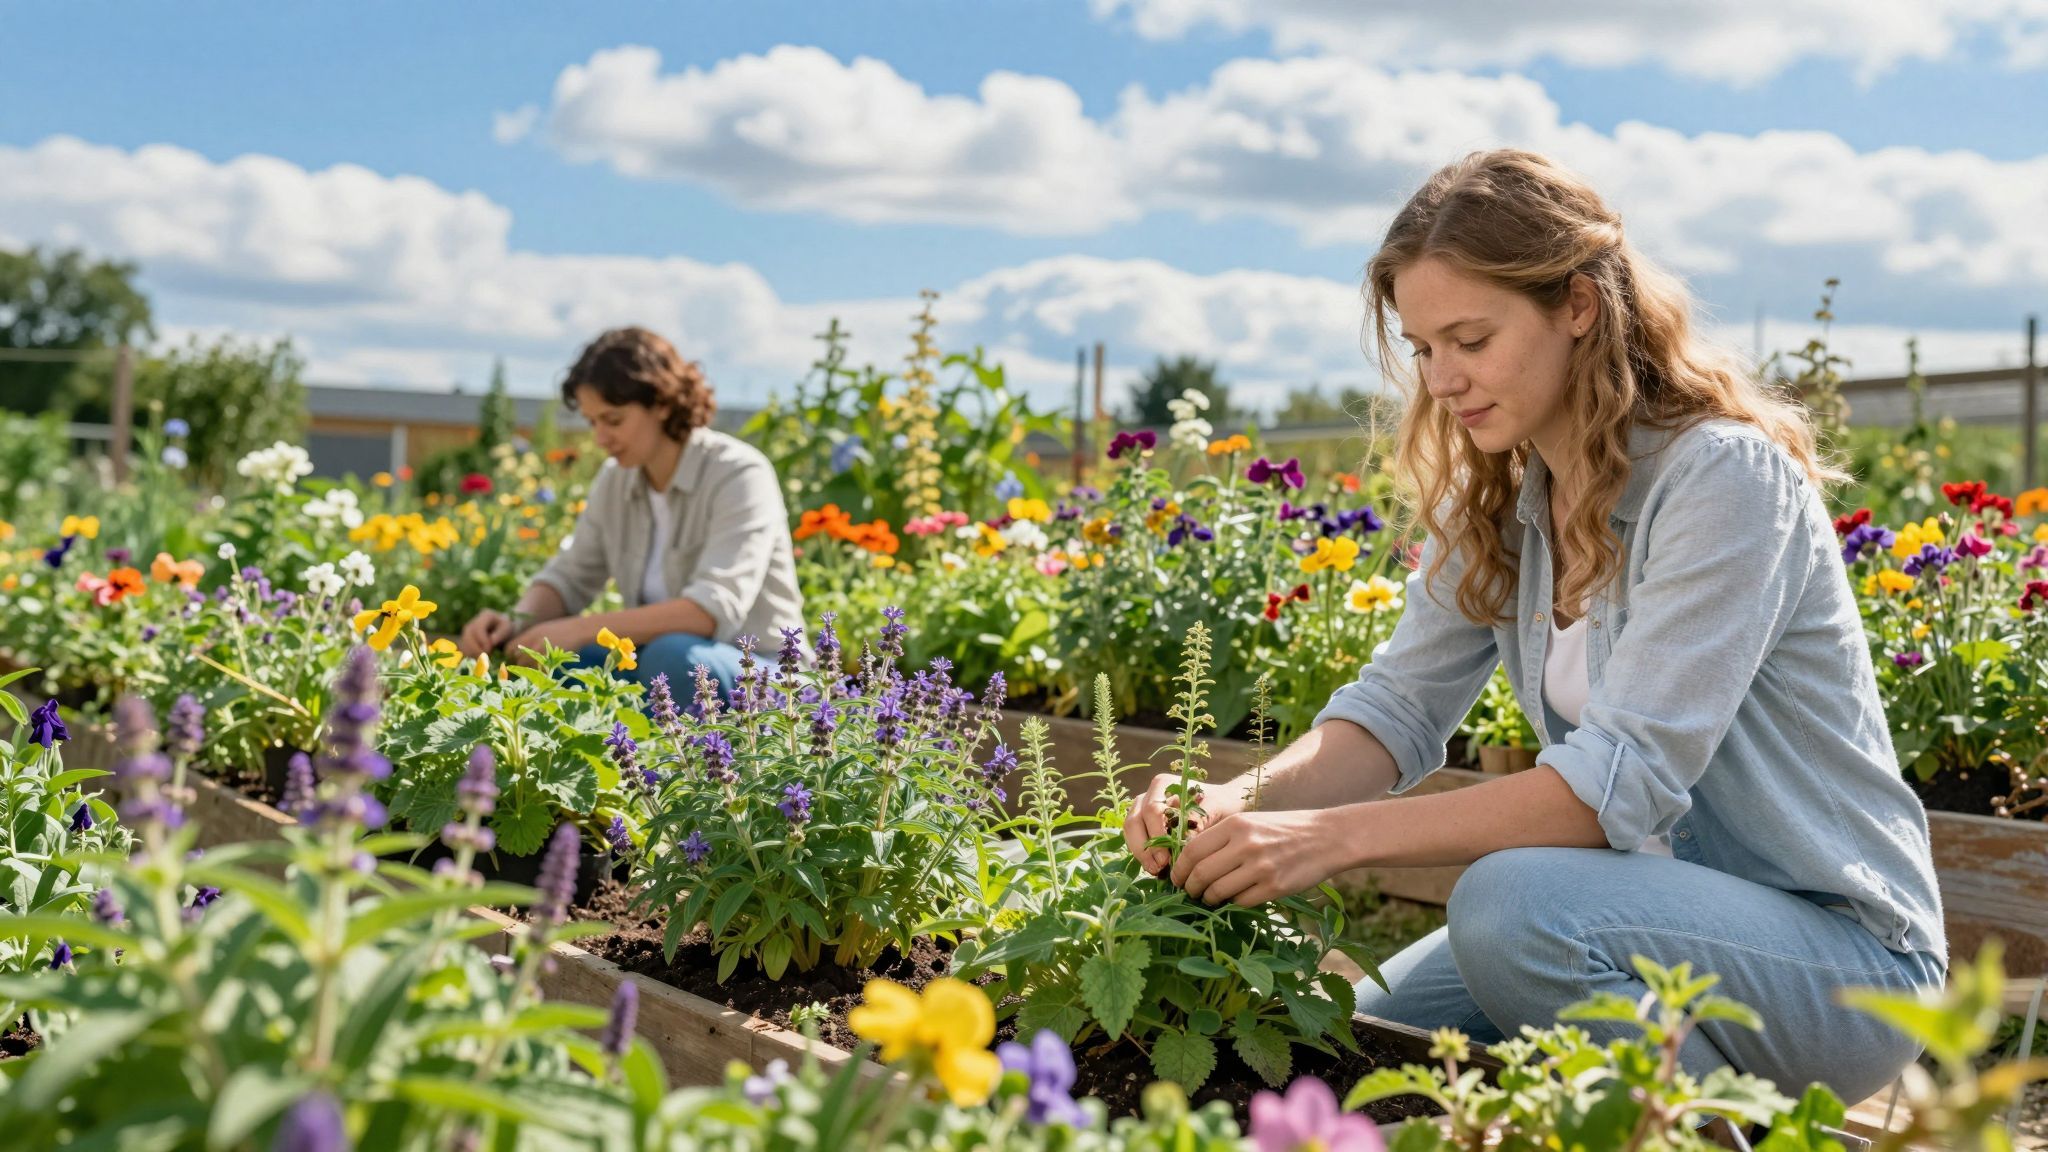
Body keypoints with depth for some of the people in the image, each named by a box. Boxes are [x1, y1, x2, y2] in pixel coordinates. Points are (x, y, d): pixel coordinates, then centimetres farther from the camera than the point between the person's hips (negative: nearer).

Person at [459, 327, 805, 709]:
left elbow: (716, 609, -29)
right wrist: (516, 621, -16)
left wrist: (584, 629, -32)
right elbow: (569, 577, 7)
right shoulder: (615, 480, 3)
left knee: (672, 657, -38)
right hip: (660, 676, 6)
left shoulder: (739, 476, -18)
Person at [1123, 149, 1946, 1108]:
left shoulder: (1725, 475, -21)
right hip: (1664, 913, 8)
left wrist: (1331, 837, -33)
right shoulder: (1495, 501, 4)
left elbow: (1627, 778, -28)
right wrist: (1240, 802, -22)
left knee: (1510, 904, -32)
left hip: (1844, 955, -7)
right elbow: (1398, 708, -2)